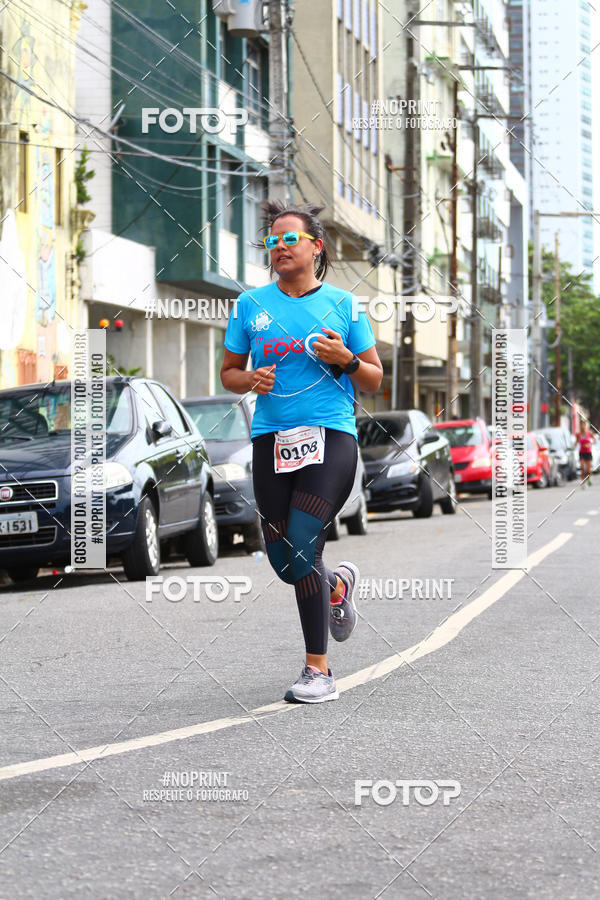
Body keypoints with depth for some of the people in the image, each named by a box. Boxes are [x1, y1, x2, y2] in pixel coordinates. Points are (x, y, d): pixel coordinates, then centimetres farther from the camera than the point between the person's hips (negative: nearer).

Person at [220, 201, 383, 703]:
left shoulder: (342, 304, 6)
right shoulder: (251, 305, 11)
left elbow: (374, 380, 11)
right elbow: (229, 374, 17)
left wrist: (345, 360, -9)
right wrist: (251, 380, -5)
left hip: (331, 435, -3)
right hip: (271, 437, 4)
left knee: (302, 550, -17)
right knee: (284, 562, 4)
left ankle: (319, 671, -10)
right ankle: (338, 585, 39)